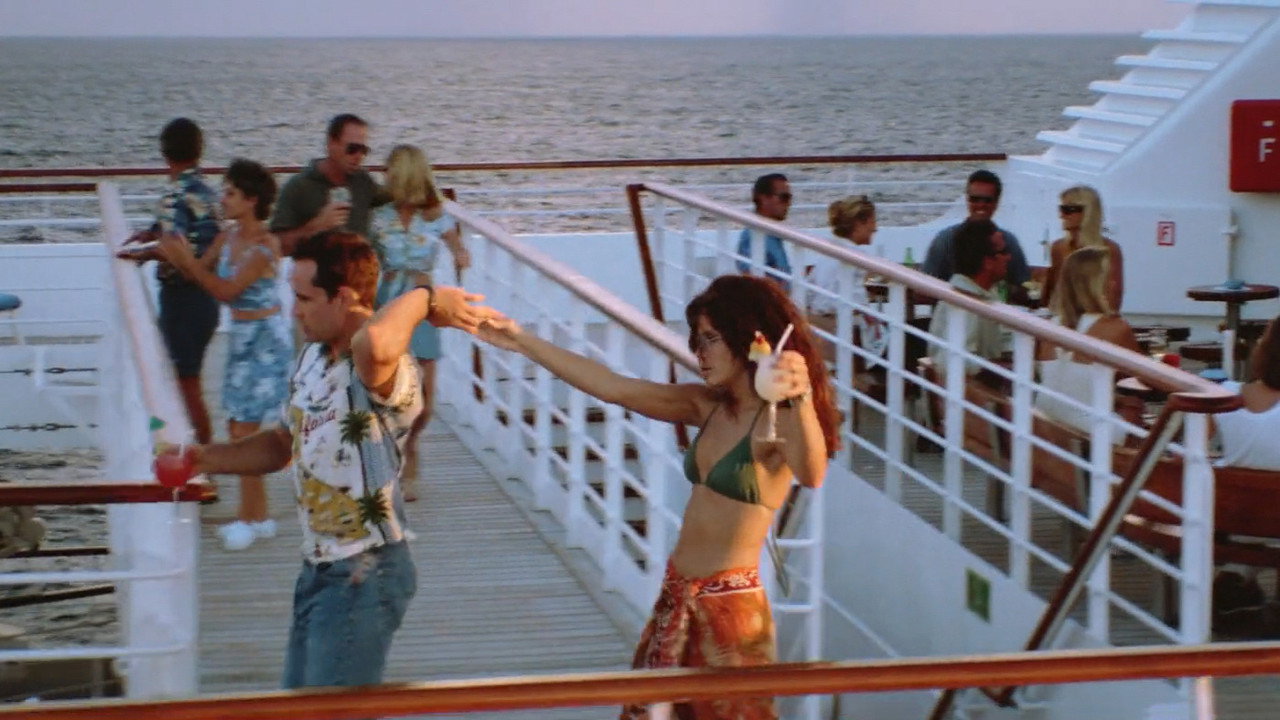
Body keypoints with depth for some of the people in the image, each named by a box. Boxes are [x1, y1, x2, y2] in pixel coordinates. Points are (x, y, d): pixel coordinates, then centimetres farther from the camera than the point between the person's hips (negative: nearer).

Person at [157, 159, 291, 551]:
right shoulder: (228, 238, 5)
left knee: (244, 429, -5)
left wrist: (188, 261, -26)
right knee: (238, 427, 12)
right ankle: (258, 515, 21)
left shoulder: (265, 245, -18)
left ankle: (249, 518, 4)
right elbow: (202, 273, 7)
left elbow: (228, 291, -21)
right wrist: (176, 257, -12)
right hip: (241, 337, 9)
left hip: (265, 338, -8)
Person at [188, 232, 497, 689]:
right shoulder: (311, 360, 7)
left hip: (364, 577, -9)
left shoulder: (383, 372, -24)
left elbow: (374, 342, -51)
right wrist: (207, 459, 9)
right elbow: (284, 443, 21)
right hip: (317, 569, 9)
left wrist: (422, 299, -34)